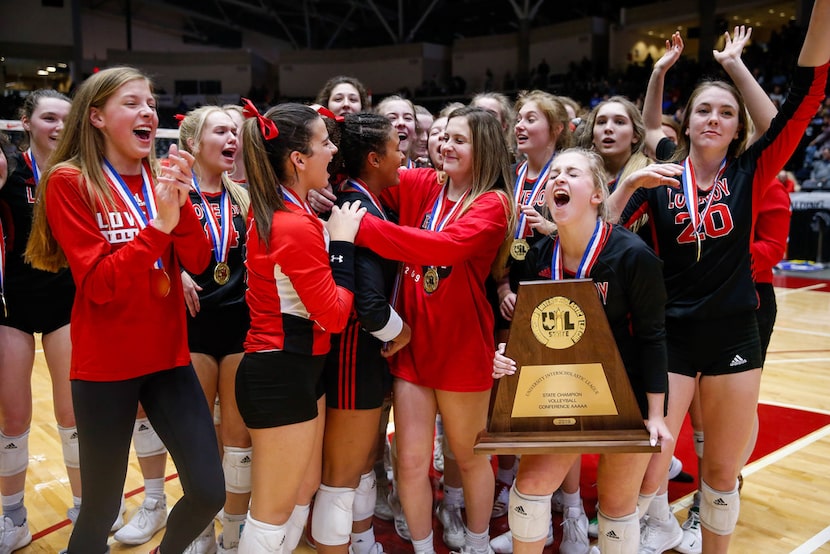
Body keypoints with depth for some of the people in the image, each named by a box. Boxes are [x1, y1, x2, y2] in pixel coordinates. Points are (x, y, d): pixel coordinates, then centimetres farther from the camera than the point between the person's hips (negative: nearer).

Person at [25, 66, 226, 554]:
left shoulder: (162, 178, 6)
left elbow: (198, 262, -5)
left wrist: (181, 203, -20)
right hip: (105, 366, -4)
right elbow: (100, 285, -17)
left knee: (209, 493, 4)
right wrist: (159, 224, -26)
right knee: (102, 508, 7)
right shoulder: (68, 182, -9)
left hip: (168, 356, 5)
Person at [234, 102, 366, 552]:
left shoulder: (272, 210, 5)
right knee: (275, 510, 7)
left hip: (294, 368, 10)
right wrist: (342, 241, -12)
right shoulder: (298, 227, -23)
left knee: (305, 490, 22)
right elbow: (334, 317, -19)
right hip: (283, 375, -10)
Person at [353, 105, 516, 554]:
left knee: (469, 457, 15)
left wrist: (363, 228, -34)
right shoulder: (421, 185, 3)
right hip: (412, 342, 3)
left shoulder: (492, 204, -11)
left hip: (462, 346, -3)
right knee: (411, 461, 6)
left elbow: (445, 247, -29)